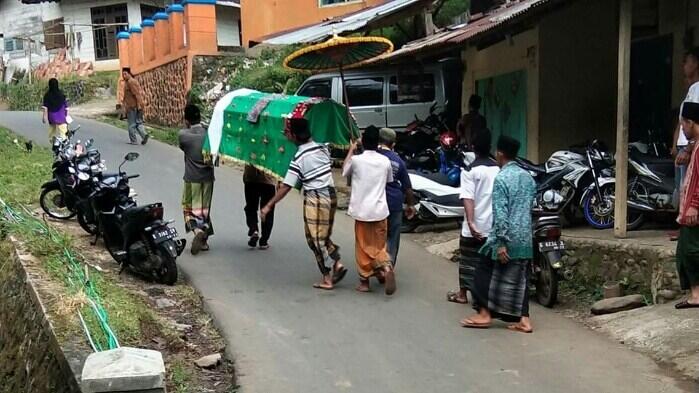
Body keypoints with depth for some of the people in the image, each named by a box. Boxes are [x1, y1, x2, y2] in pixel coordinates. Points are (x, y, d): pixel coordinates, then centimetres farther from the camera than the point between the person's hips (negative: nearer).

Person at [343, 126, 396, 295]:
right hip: (380, 210, 2)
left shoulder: (356, 160, -10)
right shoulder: (385, 161, -1)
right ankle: (386, 268, -12)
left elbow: (344, 172, 10)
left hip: (362, 210, -2)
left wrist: (351, 151, 18)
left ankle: (365, 281, 16)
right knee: (379, 246, 14)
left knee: (363, 247, 10)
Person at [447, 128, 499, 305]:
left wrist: (470, 222, -24)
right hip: (494, 224, 4)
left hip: (475, 226, -4)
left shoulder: (470, 170, -11)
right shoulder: (498, 169, 3)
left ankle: (463, 294, 19)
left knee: (468, 259, 9)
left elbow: (468, 198, -20)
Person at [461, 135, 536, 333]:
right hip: (525, 238, 7)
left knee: (485, 272, 6)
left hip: (507, 238, -7)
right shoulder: (528, 177, 10)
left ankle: (484, 314, 8)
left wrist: (501, 242, -19)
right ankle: (524, 319, 8)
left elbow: (500, 213, -19)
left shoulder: (501, 179, -13)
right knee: (520, 278, 10)